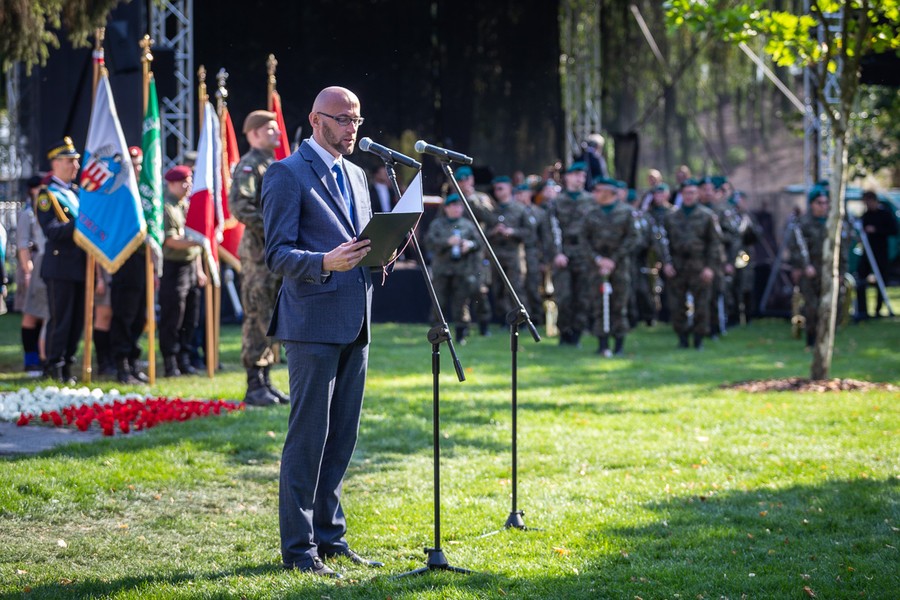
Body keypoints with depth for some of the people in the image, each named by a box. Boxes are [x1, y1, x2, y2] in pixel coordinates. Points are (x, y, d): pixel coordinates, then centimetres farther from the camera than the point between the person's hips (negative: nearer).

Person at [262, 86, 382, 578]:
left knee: (341, 436, 11)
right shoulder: (287, 174, -6)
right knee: (308, 437, -5)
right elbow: (278, 254, -12)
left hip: (354, 325, 8)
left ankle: (329, 536, 19)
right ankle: (298, 548, -1)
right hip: (313, 323, -8)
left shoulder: (356, 176, 19)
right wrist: (325, 263, -29)